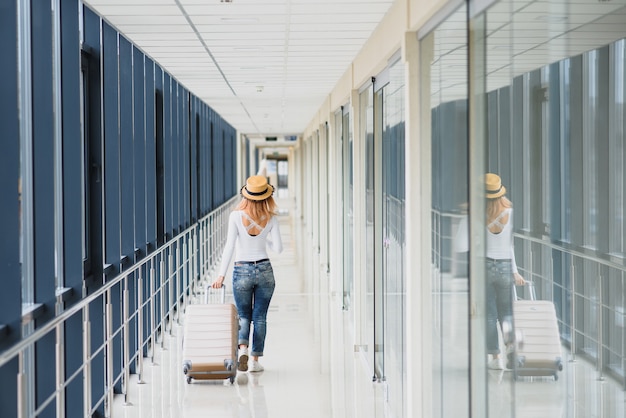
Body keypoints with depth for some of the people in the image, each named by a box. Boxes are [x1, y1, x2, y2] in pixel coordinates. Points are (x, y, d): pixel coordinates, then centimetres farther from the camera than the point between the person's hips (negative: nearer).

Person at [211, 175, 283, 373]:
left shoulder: (237, 216, -11)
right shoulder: (271, 218, -5)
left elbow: (229, 246, -14)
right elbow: (278, 248, -4)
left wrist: (221, 275, -13)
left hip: (242, 271, -1)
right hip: (265, 270, 1)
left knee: (244, 316, 13)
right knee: (260, 317, 11)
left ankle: (243, 348, -12)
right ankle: (255, 360, 11)